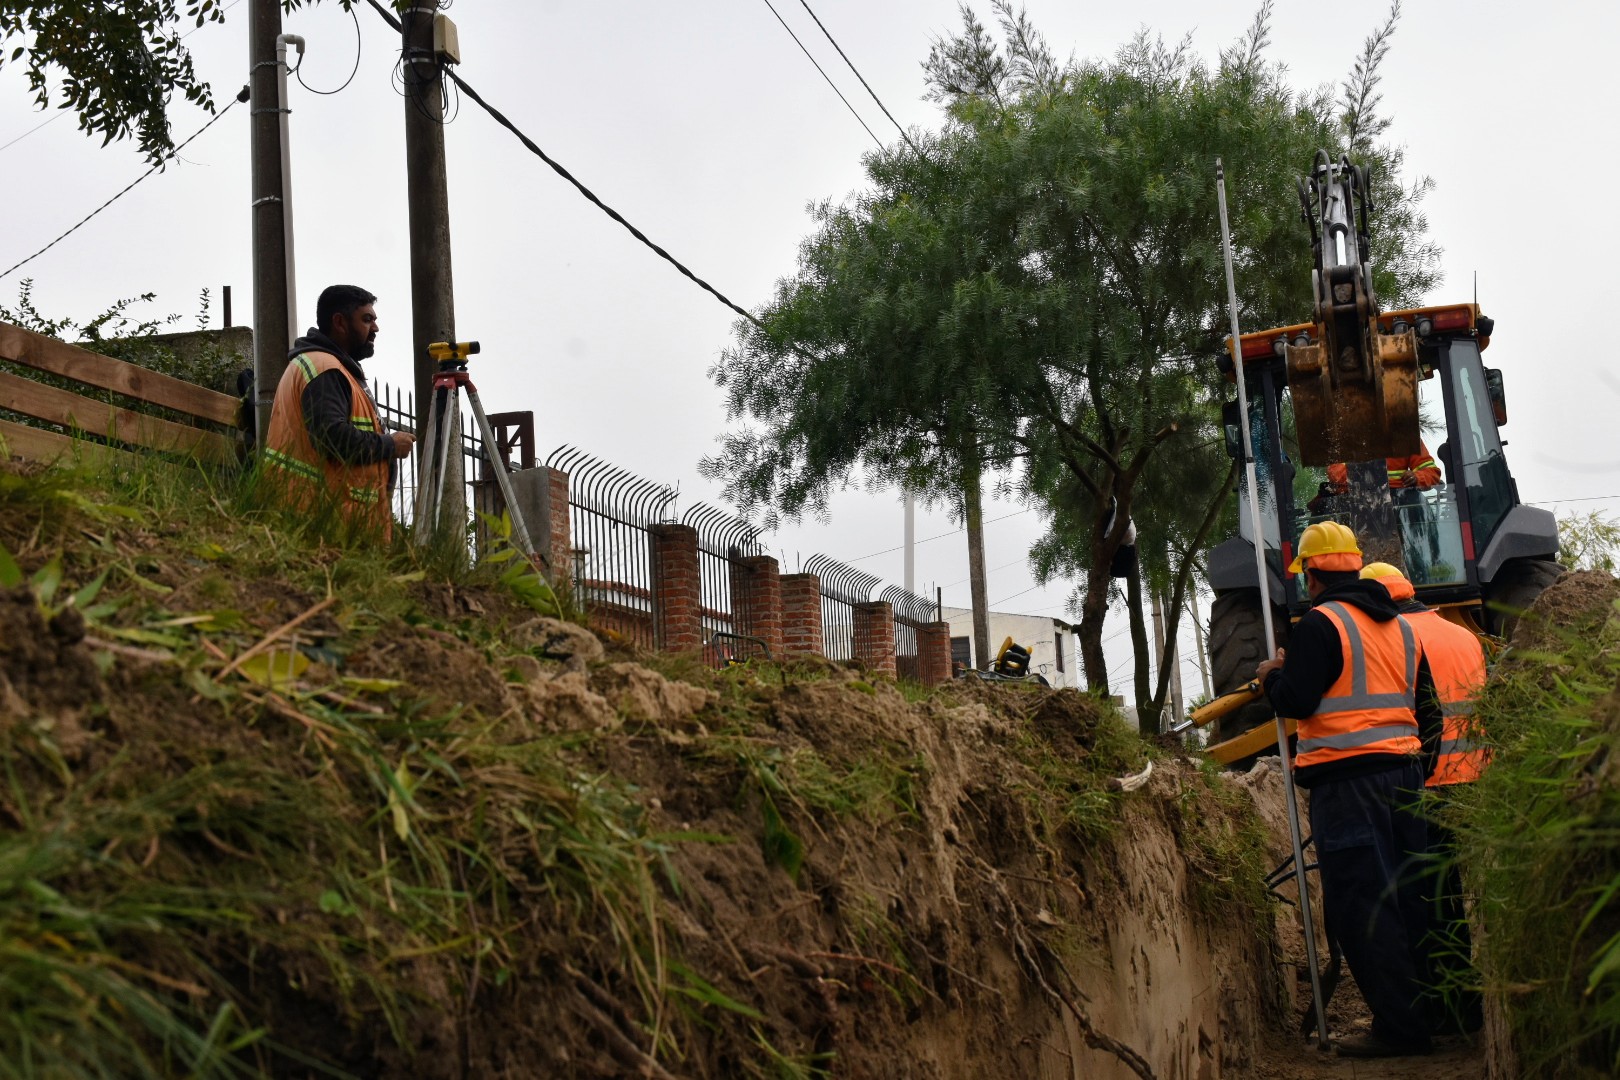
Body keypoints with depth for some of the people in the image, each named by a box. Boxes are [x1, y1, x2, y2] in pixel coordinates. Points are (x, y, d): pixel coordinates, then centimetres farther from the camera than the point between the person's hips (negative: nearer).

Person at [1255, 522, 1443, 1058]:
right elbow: (1426, 706, 19)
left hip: (1346, 778, -8)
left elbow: (1296, 702, -16)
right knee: (1407, 898, 14)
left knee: (1360, 904, -4)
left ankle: (1398, 1026, -3)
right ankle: (1430, 1011, 19)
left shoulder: (1320, 623, -9)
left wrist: (1270, 675, 4)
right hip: (1404, 771, 8)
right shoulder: (1400, 626, 16)